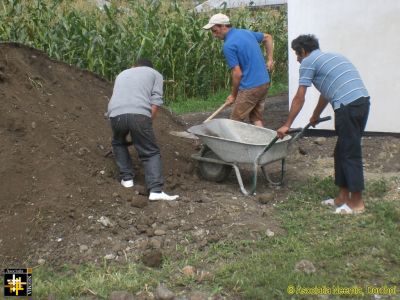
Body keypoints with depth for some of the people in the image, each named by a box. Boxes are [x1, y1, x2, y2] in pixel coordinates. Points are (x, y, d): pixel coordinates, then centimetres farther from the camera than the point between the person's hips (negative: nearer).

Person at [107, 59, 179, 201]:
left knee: (118, 143, 31)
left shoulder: (122, 74, 38)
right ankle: (156, 190, -6)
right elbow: (155, 101, 8)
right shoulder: (155, 73, 25)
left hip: (116, 114, 3)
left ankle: (127, 178, 26)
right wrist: (148, 124, 13)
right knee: (151, 153, 7)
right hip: (139, 114, -3)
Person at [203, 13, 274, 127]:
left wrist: (233, 95, -3)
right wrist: (270, 59, 22)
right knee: (257, 119, 15)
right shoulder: (246, 32, 9)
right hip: (265, 83, 8)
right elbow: (268, 37, 25)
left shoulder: (228, 45, -16)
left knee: (235, 122, 3)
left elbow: (237, 73, -17)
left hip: (250, 87, -8)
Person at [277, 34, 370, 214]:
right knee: (343, 151, 16)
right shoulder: (332, 56, 29)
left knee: (349, 153, 0)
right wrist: (315, 116, 50)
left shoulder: (308, 62, 3)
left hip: (347, 106, -9)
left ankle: (357, 202, 8)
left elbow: (299, 98, 2)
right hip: (363, 101, 9)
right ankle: (343, 197, 22)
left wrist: (287, 125, 9)